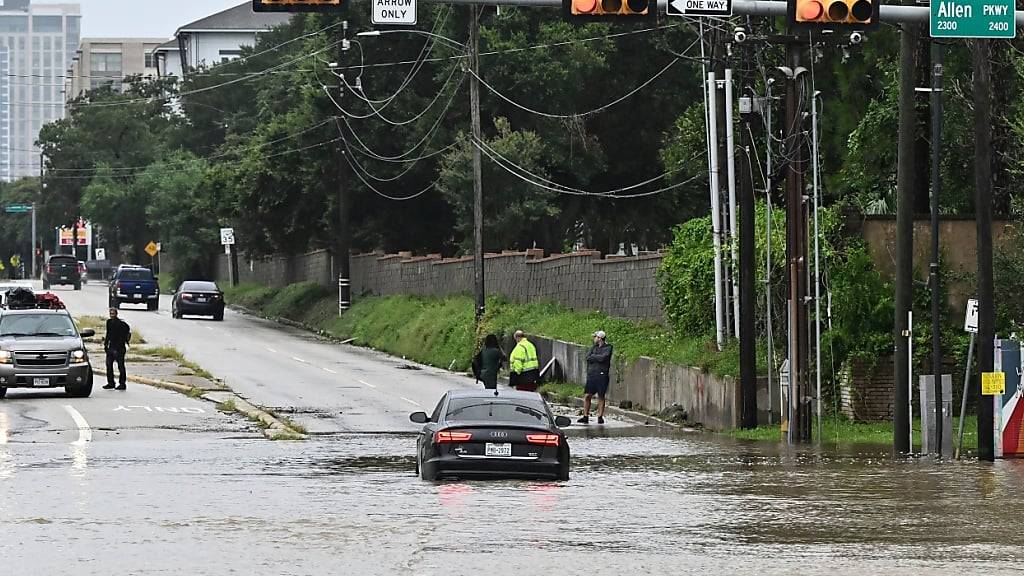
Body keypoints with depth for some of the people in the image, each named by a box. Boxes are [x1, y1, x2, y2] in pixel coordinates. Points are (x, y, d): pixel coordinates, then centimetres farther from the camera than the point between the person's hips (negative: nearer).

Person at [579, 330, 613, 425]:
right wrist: (597, 358, -10)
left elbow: (603, 358, -15)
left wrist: (593, 357, -2)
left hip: (602, 375, -5)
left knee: (601, 397, -1)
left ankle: (600, 417, 4)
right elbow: (588, 357, 3)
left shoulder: (608, 348, -1)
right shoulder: (594, 347, 15)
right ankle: (585, 416, 5)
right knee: (587, 396, 0)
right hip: (591, 374, 5)